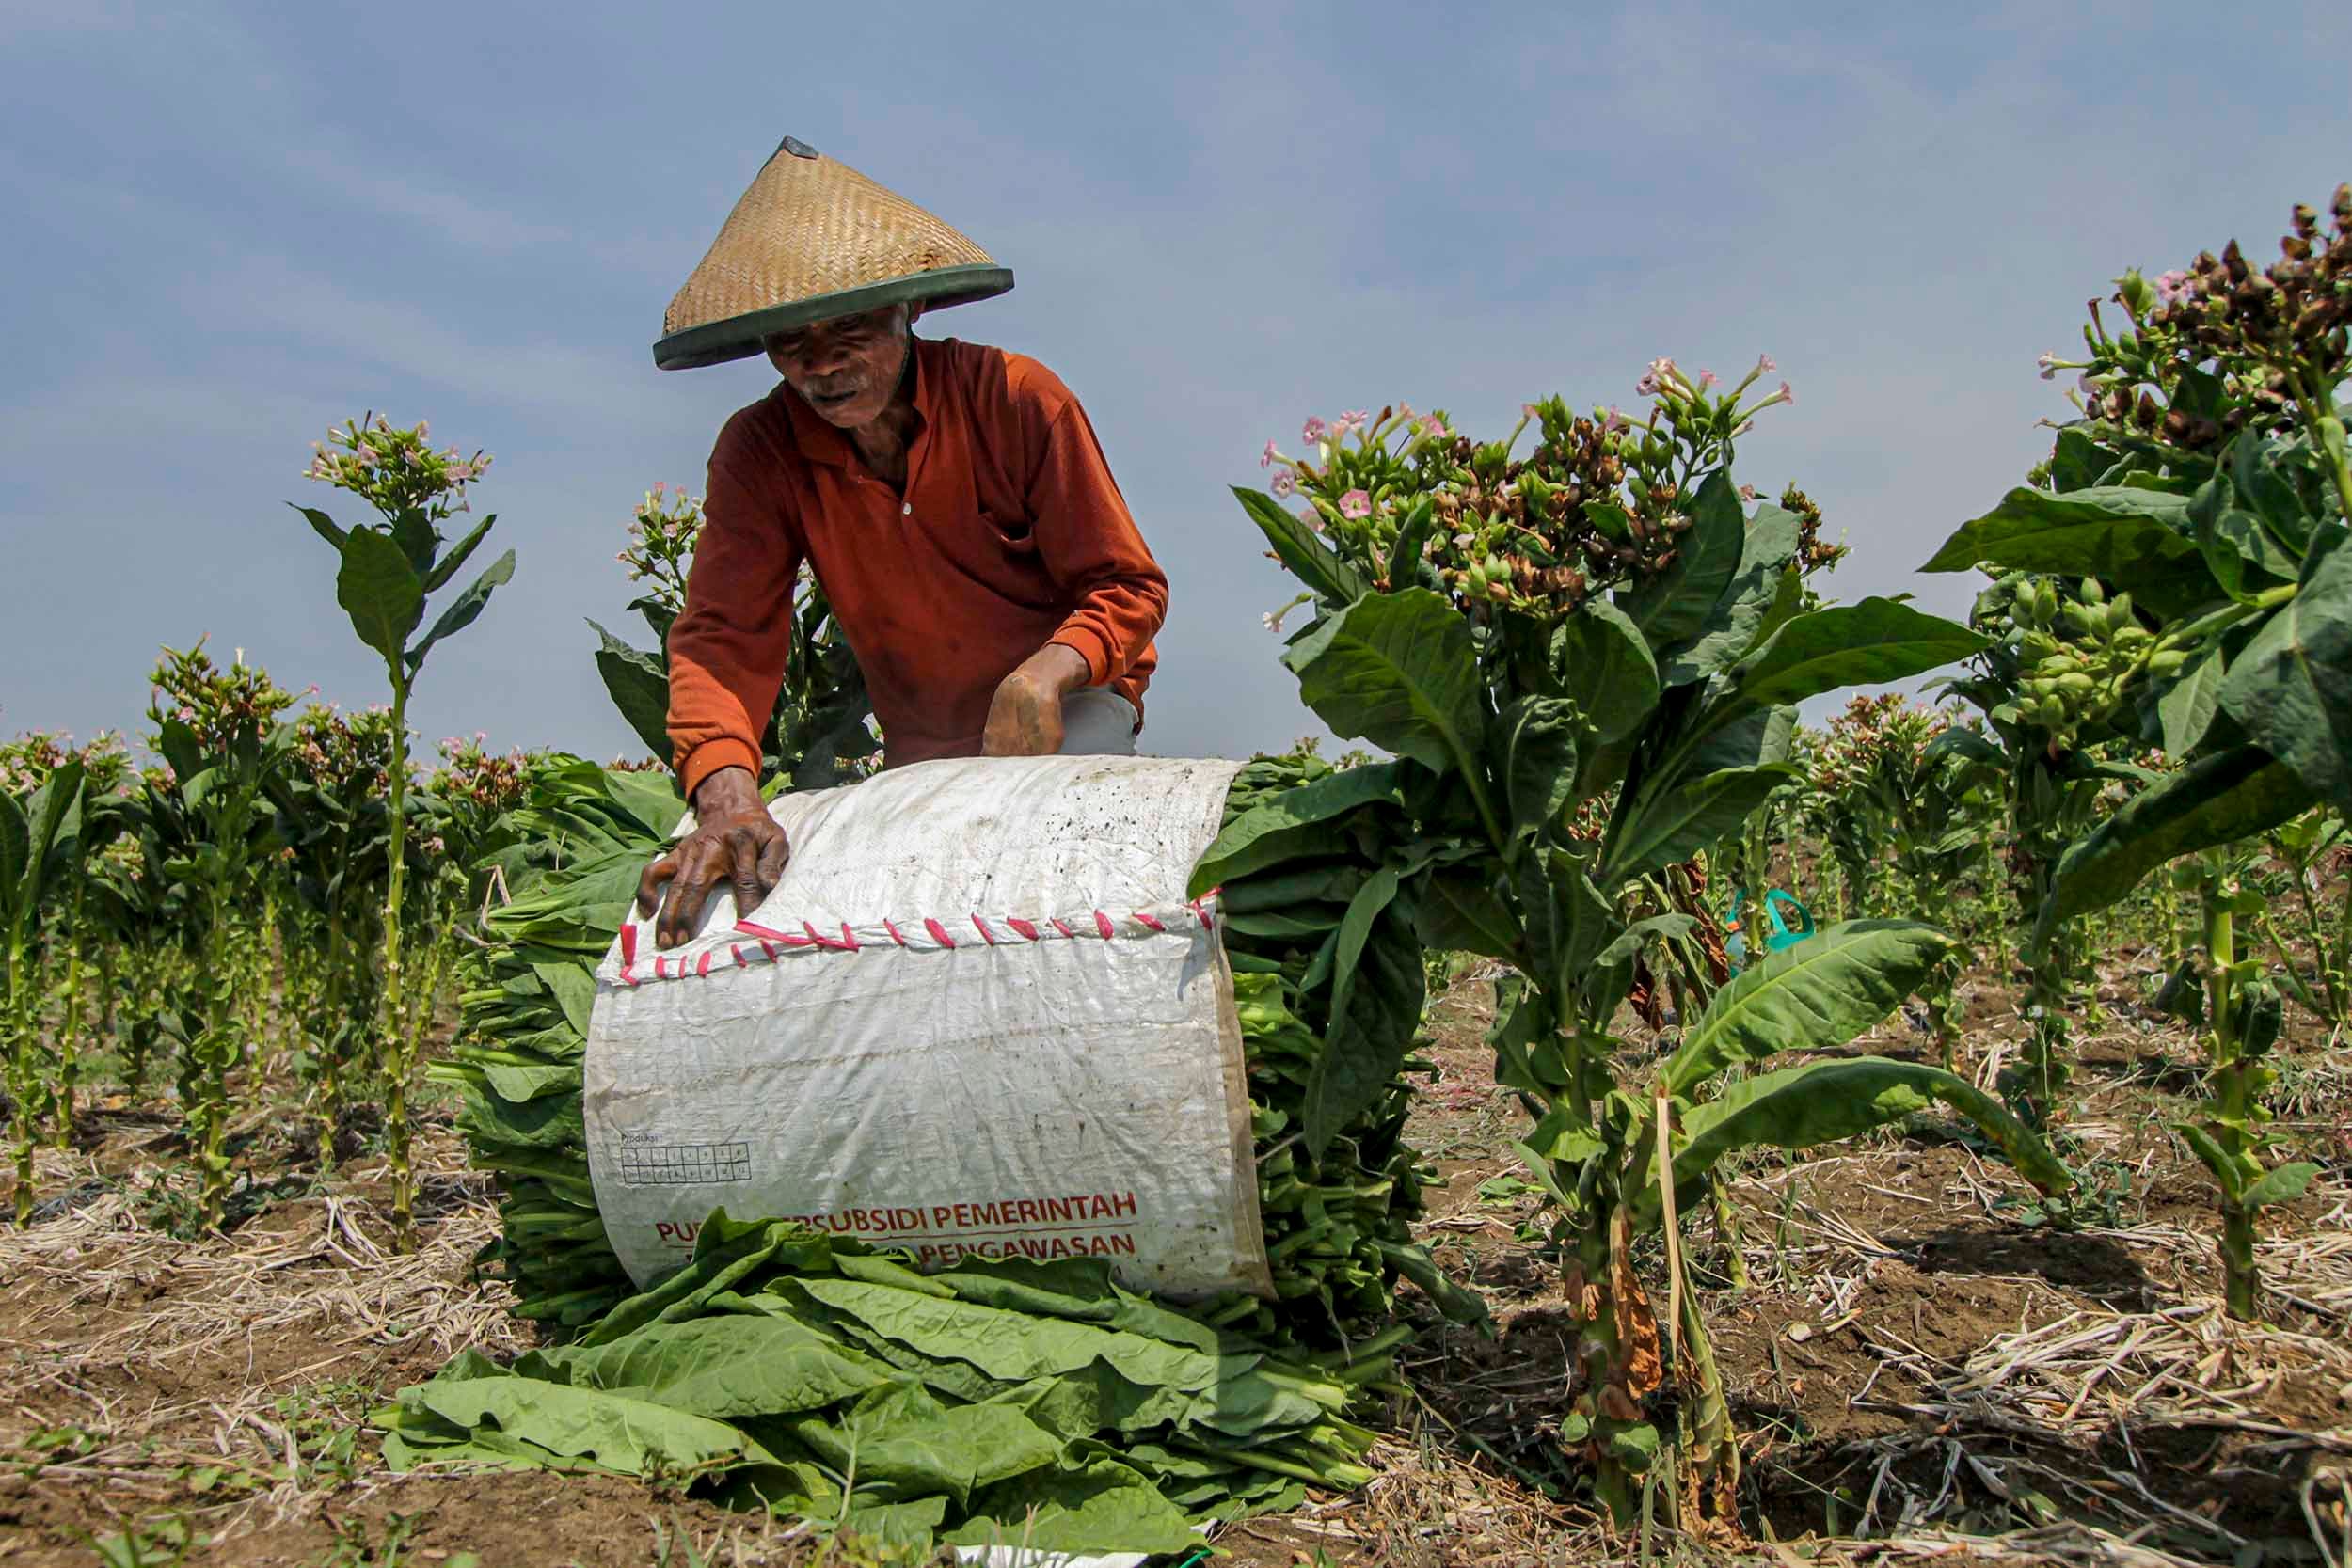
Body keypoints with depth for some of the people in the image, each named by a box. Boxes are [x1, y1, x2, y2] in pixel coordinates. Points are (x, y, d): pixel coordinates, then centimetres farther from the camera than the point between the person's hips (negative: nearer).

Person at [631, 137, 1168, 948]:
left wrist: (1043, 674, -37)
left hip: (1070, 703, -3)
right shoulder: (759, 450, -13)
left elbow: (1128, 589, -14)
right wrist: (728, 797, -42)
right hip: (920, 750, 3)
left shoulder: (1019, 398, -18)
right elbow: (722, 636, -22)